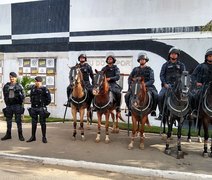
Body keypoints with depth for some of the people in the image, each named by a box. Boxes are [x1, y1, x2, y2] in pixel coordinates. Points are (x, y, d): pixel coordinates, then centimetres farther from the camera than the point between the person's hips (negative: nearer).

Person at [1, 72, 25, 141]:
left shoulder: (19, 86, -1)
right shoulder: (6, 86, 8)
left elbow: (23, 96, 3)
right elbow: (5, 96, 15)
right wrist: (7, 103, 9)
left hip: (17, 105, -3)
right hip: (9, 105, 3)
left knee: (18, 120, -2)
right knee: (8, 120, 10)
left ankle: (20, 135, 5)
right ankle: (8, 135, 21)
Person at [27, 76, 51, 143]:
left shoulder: (44, 89, -11)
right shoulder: (33, 88, 5)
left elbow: (49, 99, -7)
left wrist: (43, 105, -2)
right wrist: (32, 103, 13)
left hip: (41, 108, -5)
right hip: (33, 108, 5)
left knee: (42, 123, 2)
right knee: (34, 123, 11)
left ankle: (44, 137, 11)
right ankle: (33, 137, 21)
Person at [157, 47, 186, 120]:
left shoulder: (181, 65, 14)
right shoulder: (165, 65, 13)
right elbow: (161, 75, 6)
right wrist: (165, 84, -9)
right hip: (167, 85, 0)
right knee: (160, 96, -21)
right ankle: (161, 113, -9)